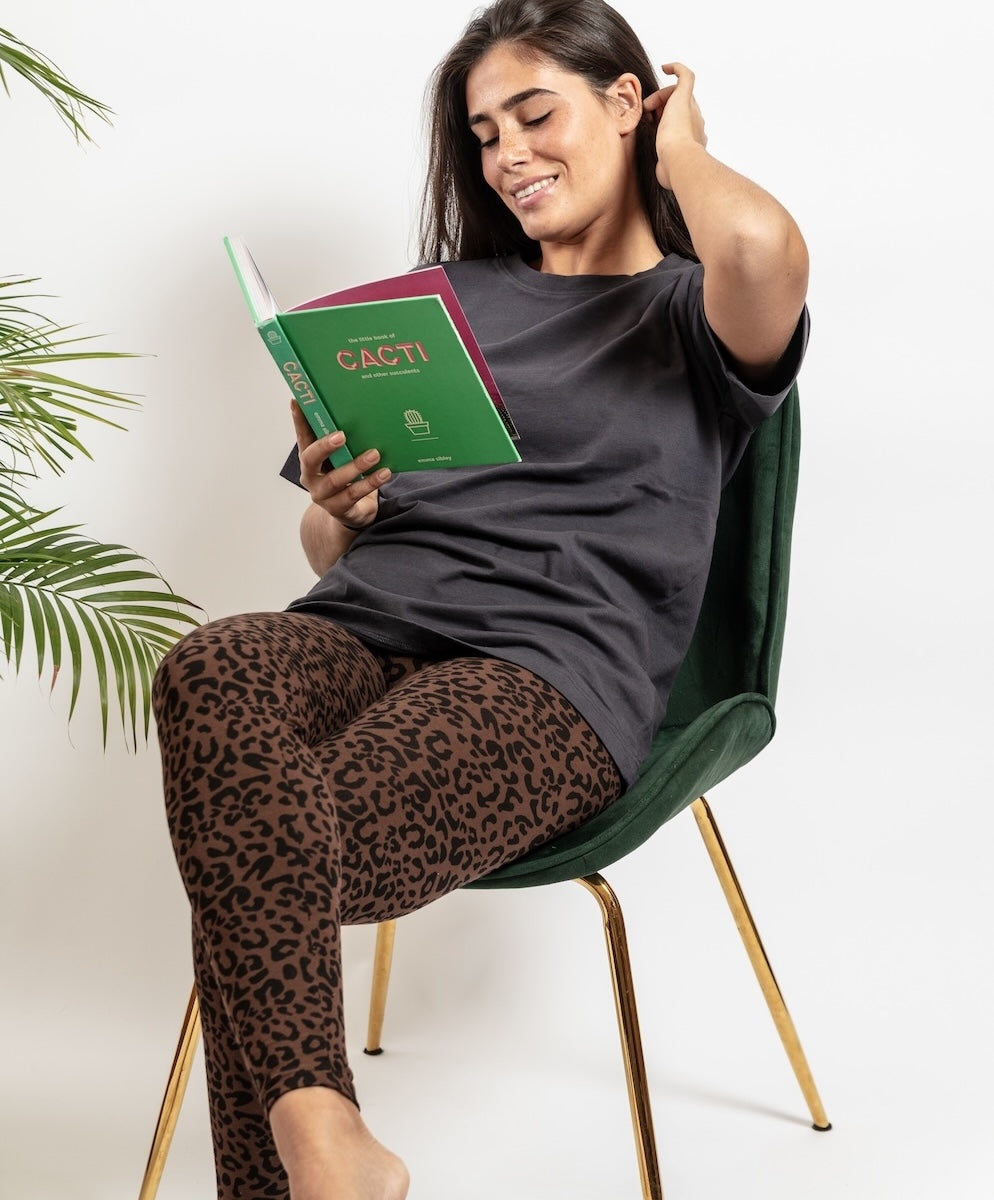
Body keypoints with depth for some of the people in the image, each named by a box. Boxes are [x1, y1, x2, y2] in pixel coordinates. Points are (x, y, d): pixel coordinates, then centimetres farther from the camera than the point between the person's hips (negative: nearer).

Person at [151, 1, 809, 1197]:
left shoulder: (691, 315, 14)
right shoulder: (444, 299, 29)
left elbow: (765, 247, -15)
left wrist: (676, 152, 8)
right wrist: (334, 512, 3)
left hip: (554, 662, -4)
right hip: (367, 620, 4)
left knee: (256, 855, -33)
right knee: (210, 670, -34)